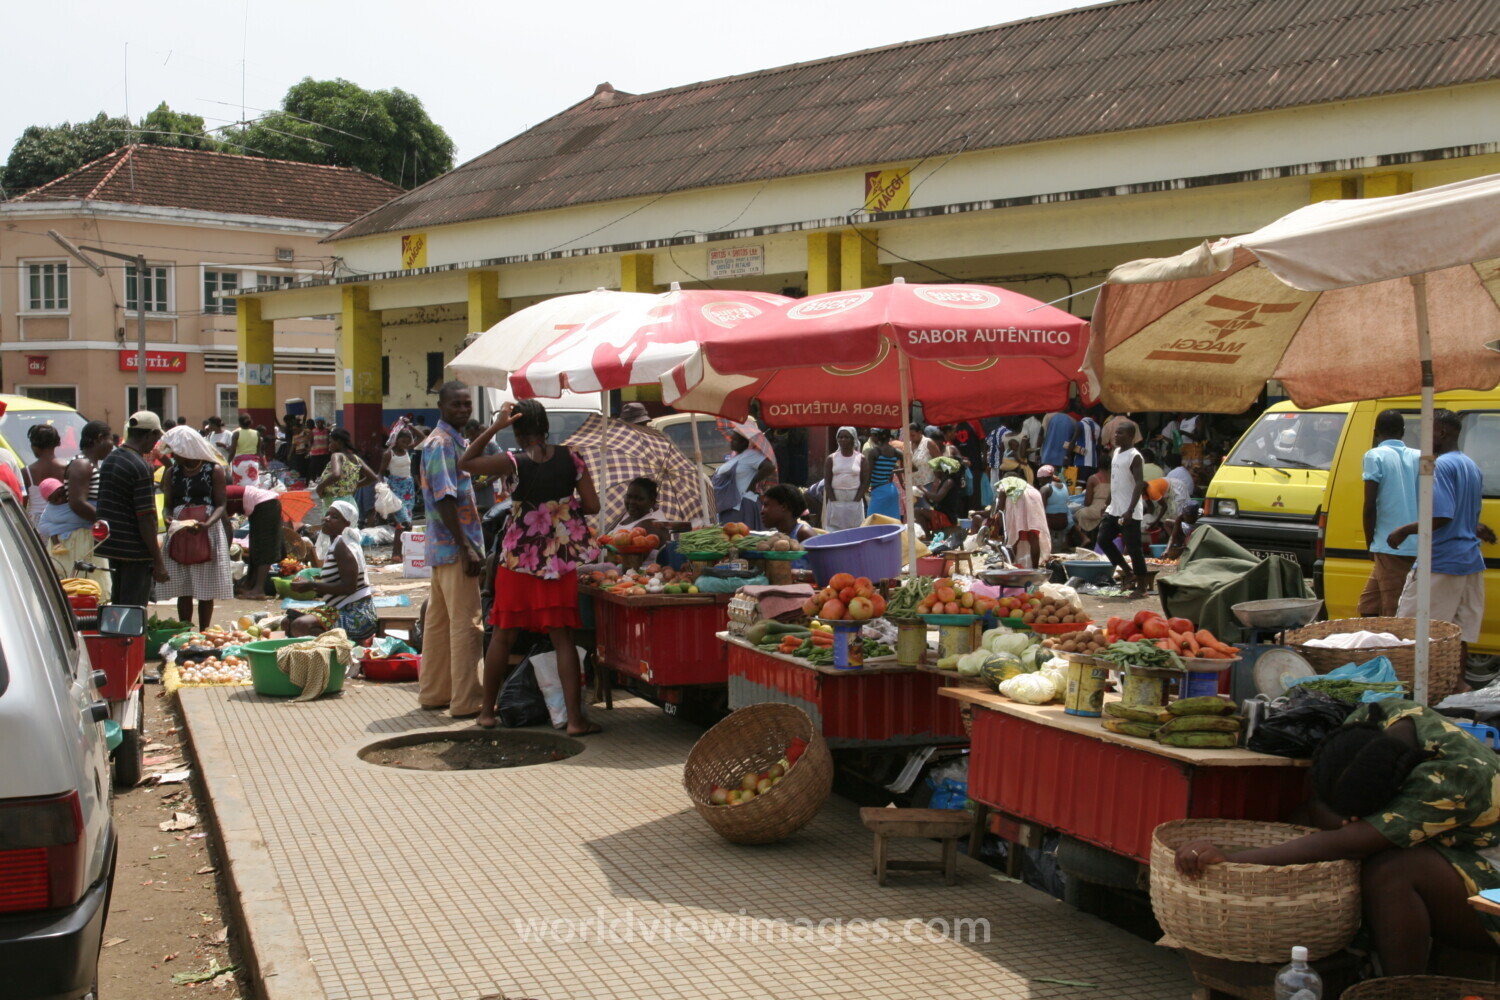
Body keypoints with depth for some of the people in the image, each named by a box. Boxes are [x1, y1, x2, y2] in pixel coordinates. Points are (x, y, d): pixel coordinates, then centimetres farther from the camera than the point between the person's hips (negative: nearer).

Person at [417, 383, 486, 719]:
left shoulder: (455, 441, 18)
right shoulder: (441, 443, -13)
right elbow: (444, 499, -20)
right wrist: (467, 548, -23)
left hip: (444, 547, 10)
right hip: (454, 546, -10)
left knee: (438, 621, 14)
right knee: (466, 623, -7)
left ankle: (433, 692, 21)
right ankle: (466, 701, -3)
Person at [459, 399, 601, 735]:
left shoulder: (514, 464, -12)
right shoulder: (570, 458, -5)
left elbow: (465, 463, 0)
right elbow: (592, 505, -3)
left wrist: (494, 427, -5)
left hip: (518, 558, -1)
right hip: (562, 559, 1)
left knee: (503, 634, 12)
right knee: (563, 637, 3)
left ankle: (487, 710, 23)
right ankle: (575, 718, 0)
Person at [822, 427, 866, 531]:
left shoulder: (860, 458, 1)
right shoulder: (831, 459, 3)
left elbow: (865, 481, 0)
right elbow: (827, 482, 2)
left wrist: (856, 499, -9)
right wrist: (833, 499, -7)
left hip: (854, 501, -1)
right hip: (836, 501, 1)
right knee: (834, 530, -2)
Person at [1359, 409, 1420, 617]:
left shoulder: (1376, 456, -4)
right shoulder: (1419, 457, 11)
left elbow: (1370, 506, -9)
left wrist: (1370, 544, 1)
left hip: (1391, 547, -6)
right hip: (1418, 548, 6)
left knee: (1393, 614, -4)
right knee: (1368, 604, 17)